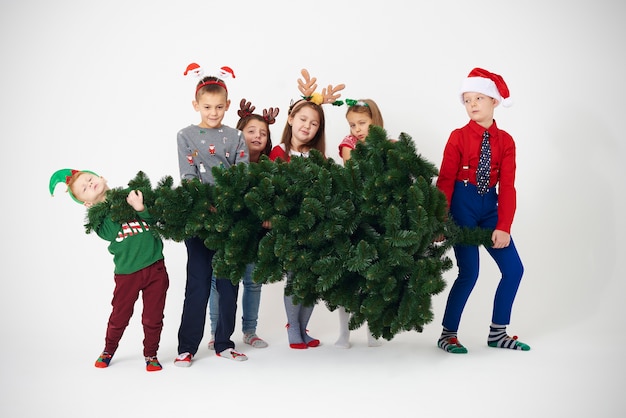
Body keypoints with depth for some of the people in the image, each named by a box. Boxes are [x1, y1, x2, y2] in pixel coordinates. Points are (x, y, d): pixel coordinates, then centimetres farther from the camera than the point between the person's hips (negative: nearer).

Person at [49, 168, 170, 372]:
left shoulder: (130, 195, 3)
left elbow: (155, 219, -2)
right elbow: (112, 233, -16)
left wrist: (141, 208, -21)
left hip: (155, 267, 1)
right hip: (127, 273, -1)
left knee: (153, 317, 7)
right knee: (119, 317, 12)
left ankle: (150, 354, 28)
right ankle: (108, 350, 39)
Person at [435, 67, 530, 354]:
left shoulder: (505, 141, 4)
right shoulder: (459, 137, -4)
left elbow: (507, 186, -1)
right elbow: (445, 180, -8)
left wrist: (503, 227, -10)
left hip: (489, 206, 5)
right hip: (462, 204, -5)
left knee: (514, 268, 2)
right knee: (469, 272, -10)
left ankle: (497, 332, 19)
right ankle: (448, 334, 7)